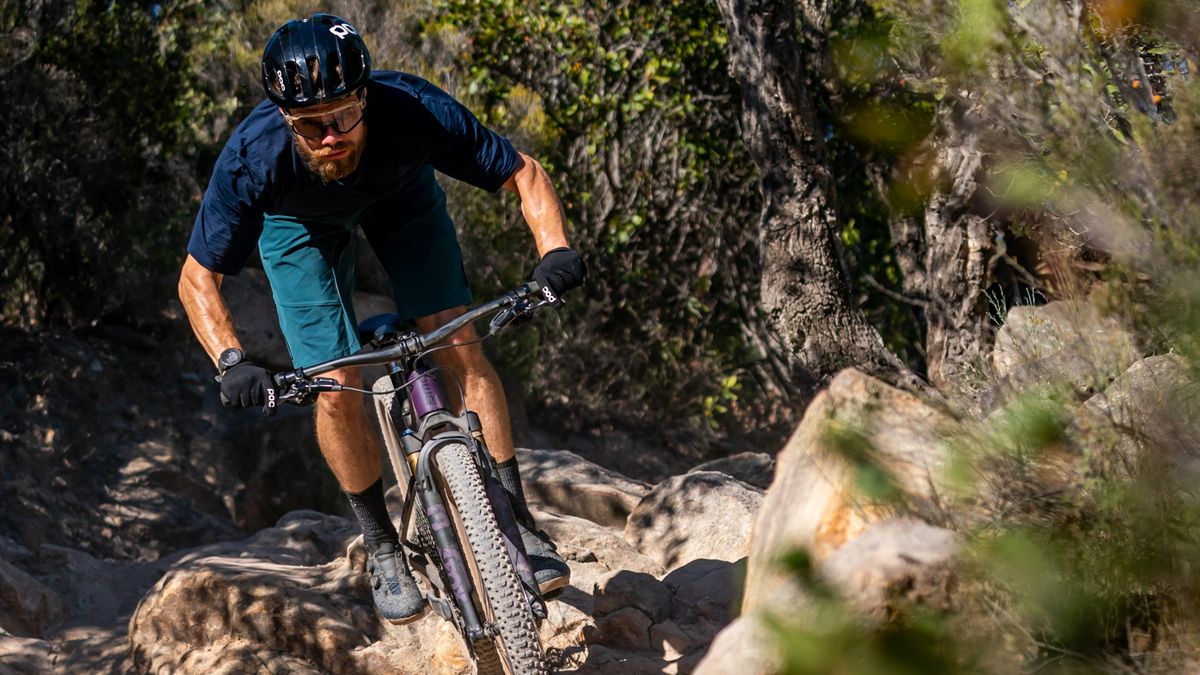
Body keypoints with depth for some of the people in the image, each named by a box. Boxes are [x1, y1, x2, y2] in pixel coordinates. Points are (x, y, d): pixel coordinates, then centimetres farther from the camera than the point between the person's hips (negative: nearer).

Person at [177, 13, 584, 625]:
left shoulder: (414, 110, -40)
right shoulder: (253, 157, -39)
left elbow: (523, 173, -26)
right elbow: (197, 277, -27)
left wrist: (555, 249, -44)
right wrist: (232, 362, -42)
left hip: (401, 196, 1)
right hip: (300, 223, 0)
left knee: (460, 346, -14)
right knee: (338, 386, -12)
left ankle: (515, 517, -1)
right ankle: (383, 548, 7)